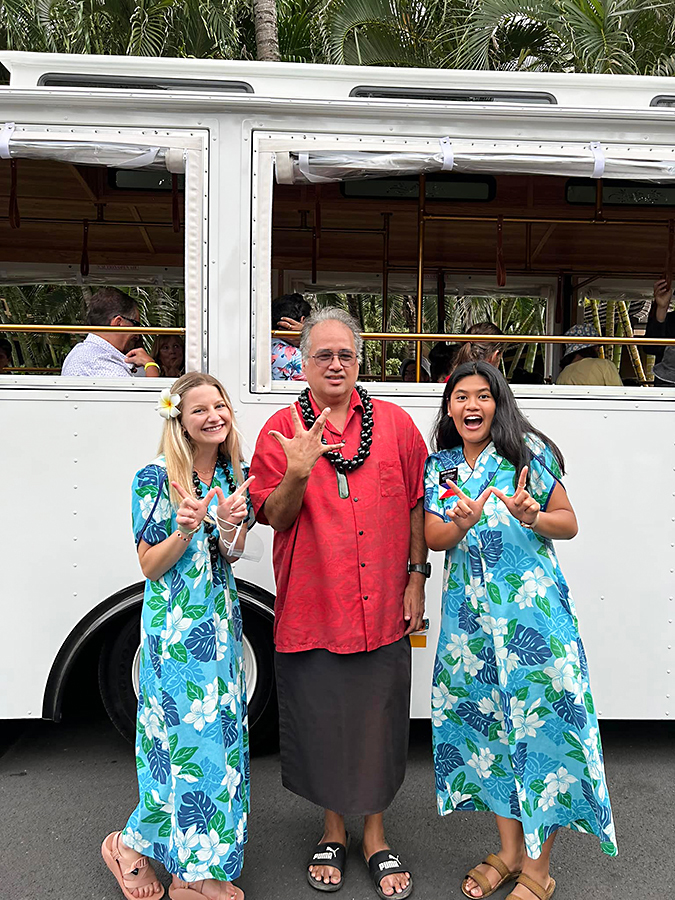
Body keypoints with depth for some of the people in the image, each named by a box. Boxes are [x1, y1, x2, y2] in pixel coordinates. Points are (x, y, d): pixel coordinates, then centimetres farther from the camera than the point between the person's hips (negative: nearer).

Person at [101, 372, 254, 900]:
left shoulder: (234, 474, 4)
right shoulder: (156, 479, -12)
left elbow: (233, 555, 5)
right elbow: (150, 566, -10)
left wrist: (228, 524, -17)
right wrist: (186, 528, -27)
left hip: (221, 621, 6)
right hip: (175, 625, -6)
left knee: (220, 730, 10)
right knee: (186, 735, -1)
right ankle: (131, 844, 26)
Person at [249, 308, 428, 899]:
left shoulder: (395, 423, 5)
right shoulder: (281, 430, 1)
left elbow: (416, 506, 8)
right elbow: (275, 516, -3)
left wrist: (416, 577, 4)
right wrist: (298, 473, -21)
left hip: (383, 610, 1)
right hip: (312, 608, -1)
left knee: (379, 723, 12)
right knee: (322, 724, 13)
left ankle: (375, 835, 36)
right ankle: (334, 830, 38)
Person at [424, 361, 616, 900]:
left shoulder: (528, 453, 0)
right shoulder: (439, 467, 9)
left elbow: (569, 524, 2)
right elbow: (433, 538, 2)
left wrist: (533, 516, -18)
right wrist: (463, 523, -19)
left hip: (533, 609, -3)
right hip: (469, 613, 4)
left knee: (541, 724, -2)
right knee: (486, 723, 10)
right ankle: (509, 852, 30)